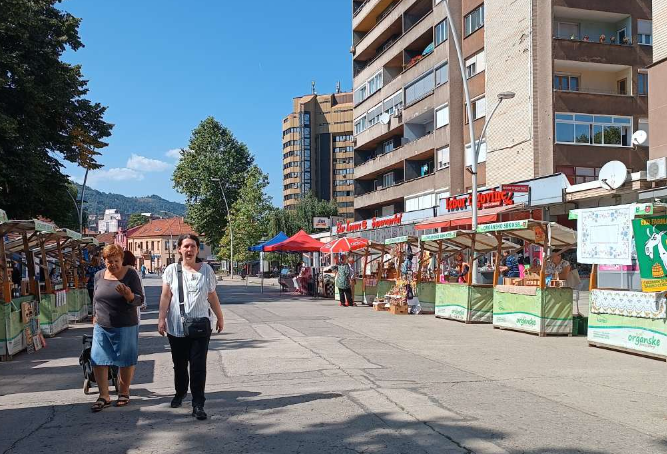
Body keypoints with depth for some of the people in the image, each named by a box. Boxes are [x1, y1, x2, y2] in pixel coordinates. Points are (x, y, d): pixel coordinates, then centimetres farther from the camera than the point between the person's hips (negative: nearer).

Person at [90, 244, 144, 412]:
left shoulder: (130, 274, -7)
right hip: (102, 327, 4)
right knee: (98, 361, 0)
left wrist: (129, 295, -28)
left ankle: (124, 393, 24)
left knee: (125, 361, 7)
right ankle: (104, 397, 11)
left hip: (125, 326, -3)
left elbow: (140, 300, -9)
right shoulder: (99, 275, 5)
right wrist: (95, 315, 16)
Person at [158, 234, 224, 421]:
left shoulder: (206, 270, 3)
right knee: (179, 364, 15)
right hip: (176, 327, 1)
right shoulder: (172, 270, 1)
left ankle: (198, 404, -1)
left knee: (198, 366, -6)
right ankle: (180, 393, 39)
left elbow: (212, 297, 9)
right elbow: (166, 296, 0)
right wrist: (161, 318, -7)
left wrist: (220, 317, 13)